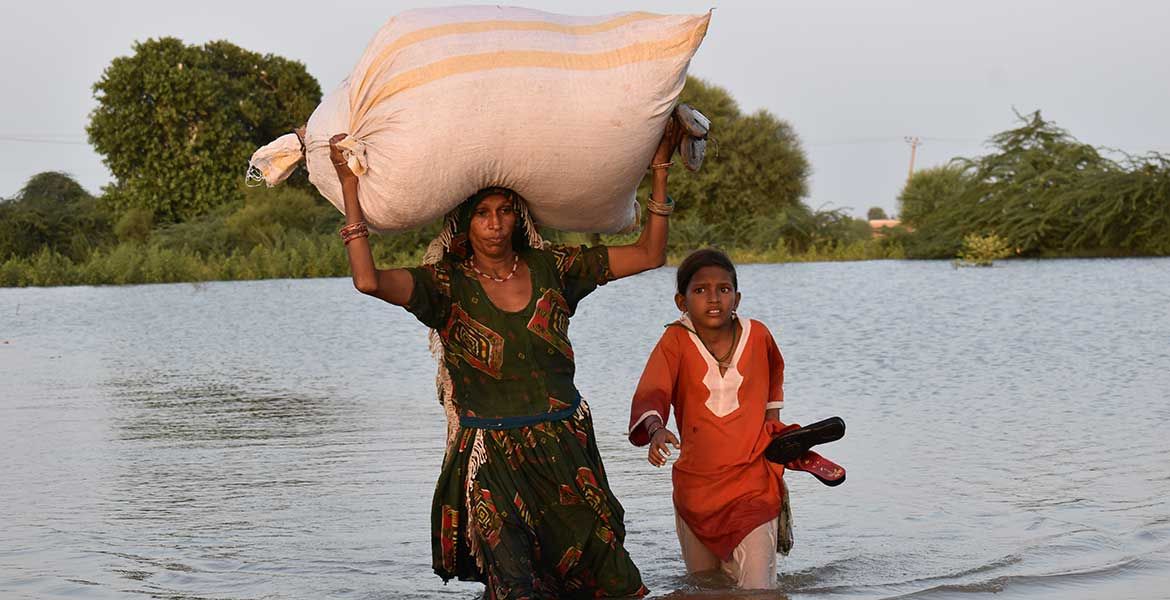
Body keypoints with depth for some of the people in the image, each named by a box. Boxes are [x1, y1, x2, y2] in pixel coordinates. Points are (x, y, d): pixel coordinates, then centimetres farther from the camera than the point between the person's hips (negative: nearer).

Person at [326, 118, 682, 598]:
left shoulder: (550, 268, 6)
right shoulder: (447, 284, -3)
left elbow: (649, 254, 10)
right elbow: (368, 280, -20)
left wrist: (660, 168, 5)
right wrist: (349, 186, -18)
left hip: (566, 449, 3)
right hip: (492, 463, -3)